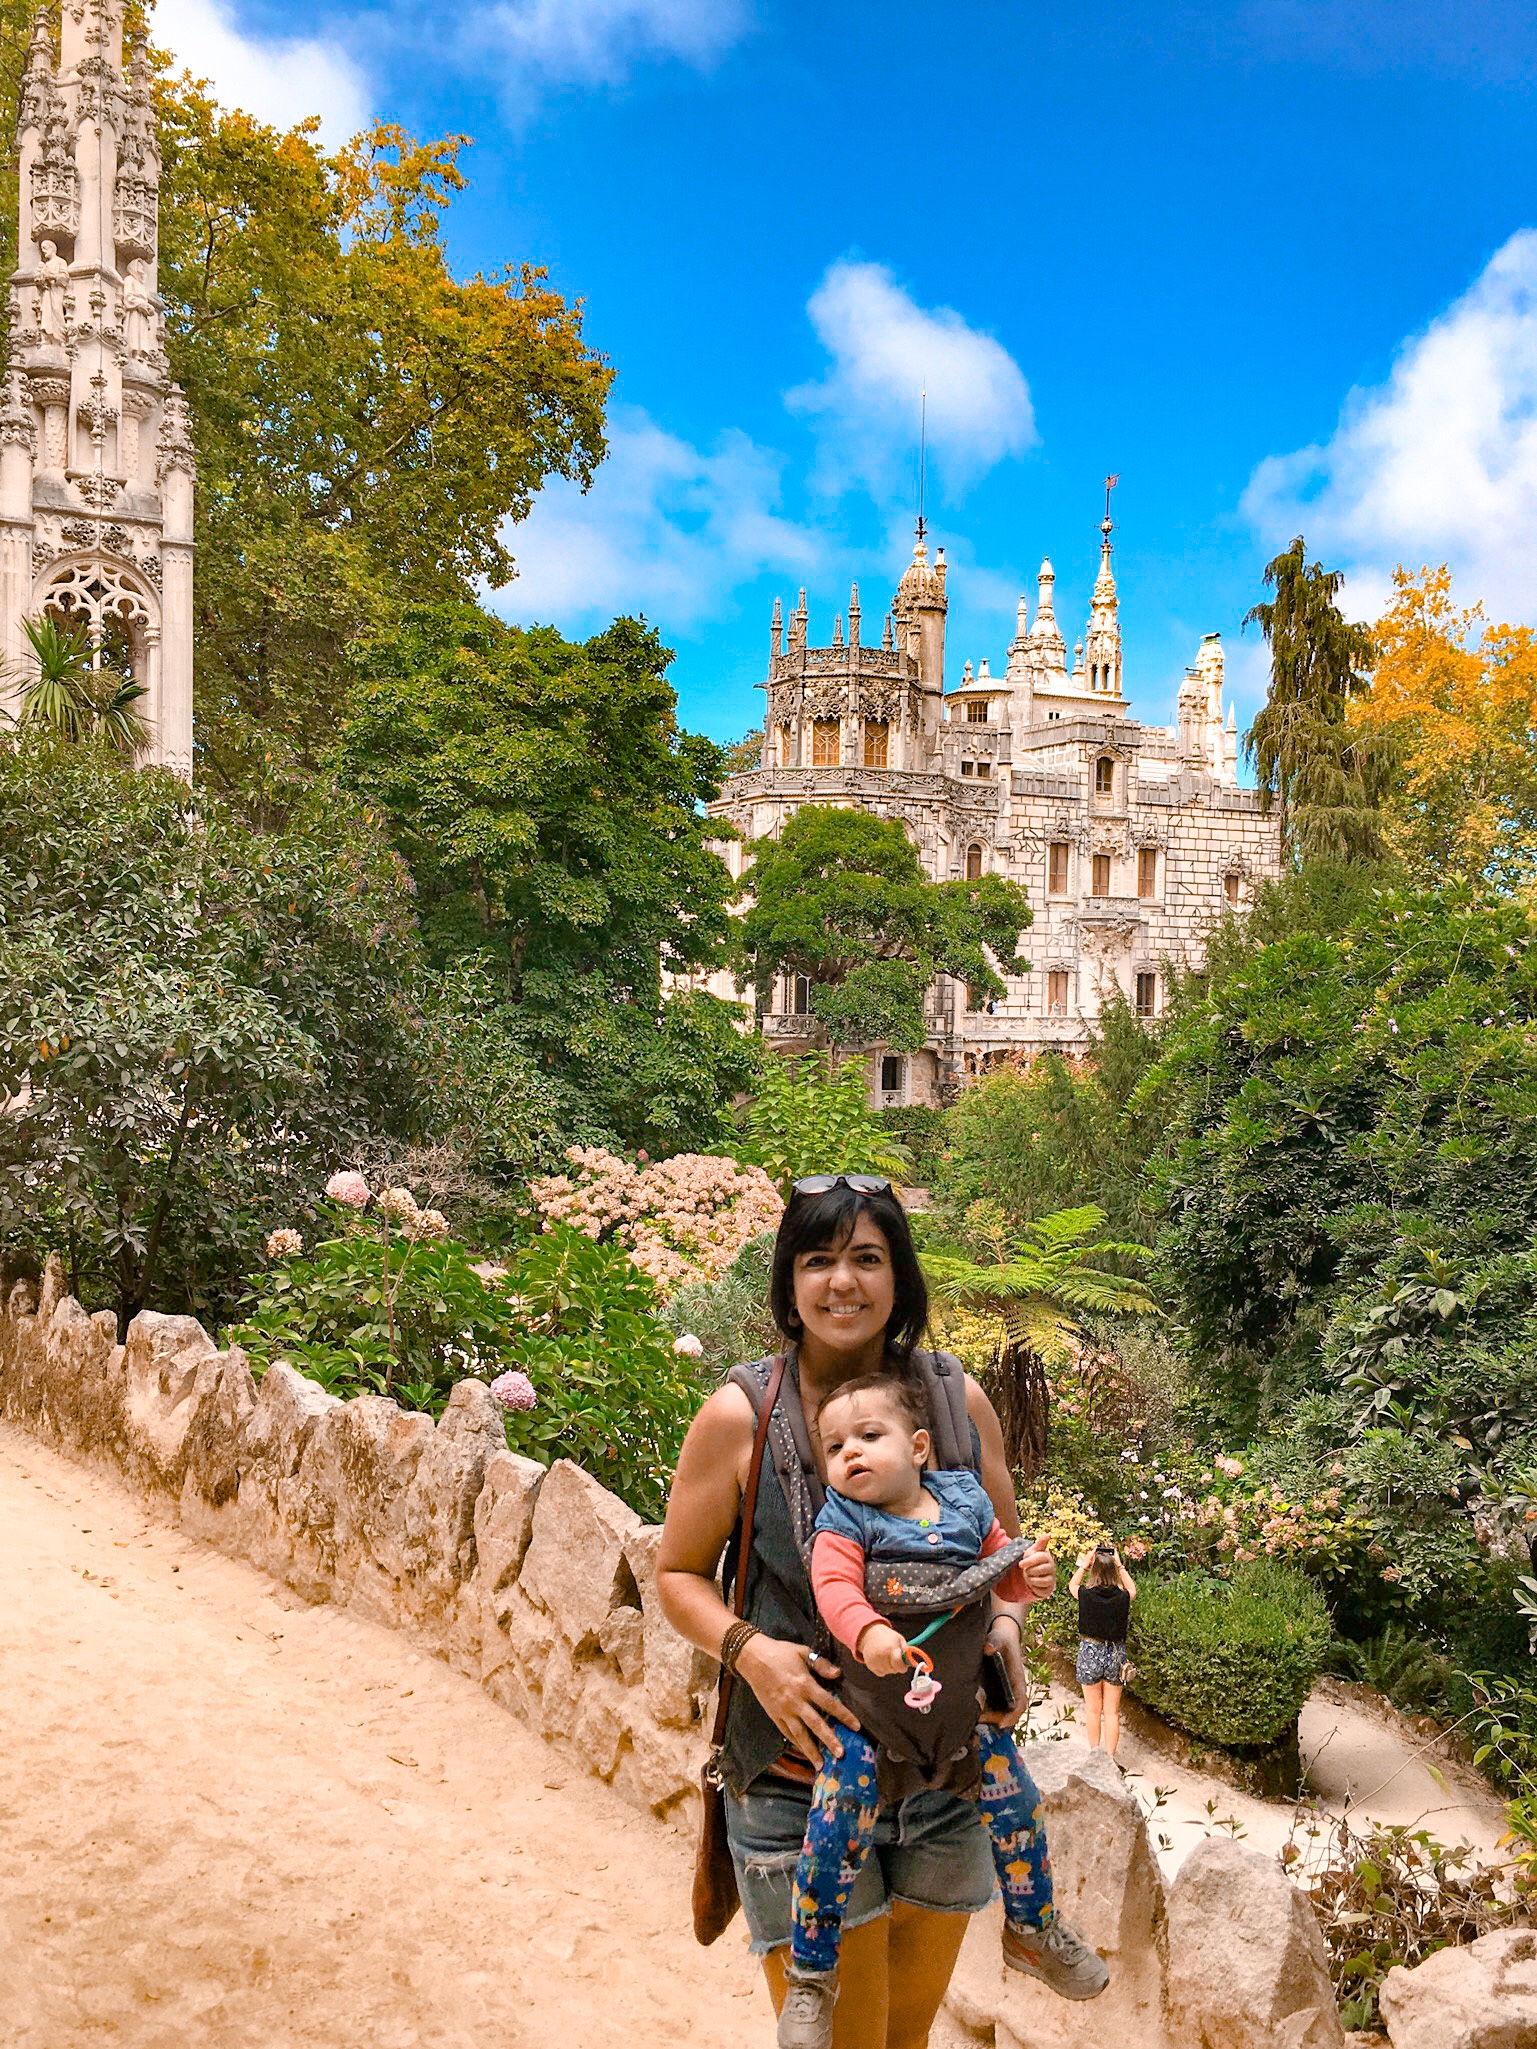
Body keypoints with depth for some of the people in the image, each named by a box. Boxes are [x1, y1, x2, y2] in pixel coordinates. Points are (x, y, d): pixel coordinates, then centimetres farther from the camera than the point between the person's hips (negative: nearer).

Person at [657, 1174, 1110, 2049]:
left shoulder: (957, 1399, -2)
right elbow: (678, 1572, -2)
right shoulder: (740, 1415, -11)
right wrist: (748, 1649, -19)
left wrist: (1005, 1631, -9)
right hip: (799, 1777, -3)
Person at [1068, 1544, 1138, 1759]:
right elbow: (1132, 1589, 14)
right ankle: (1109, 1757, 13)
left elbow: (1072, 1585, 10)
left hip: (1090, 1653, -1)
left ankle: (1094, 1754, 22)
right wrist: (1119, 1565, 12)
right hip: (1115, 1654, 1)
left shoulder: (1086, 1596, -15)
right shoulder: (1122, 1598, -12)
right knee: (1112, 1712, 11)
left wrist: (1084, 1564, 10)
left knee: (1093, 1710, 14)